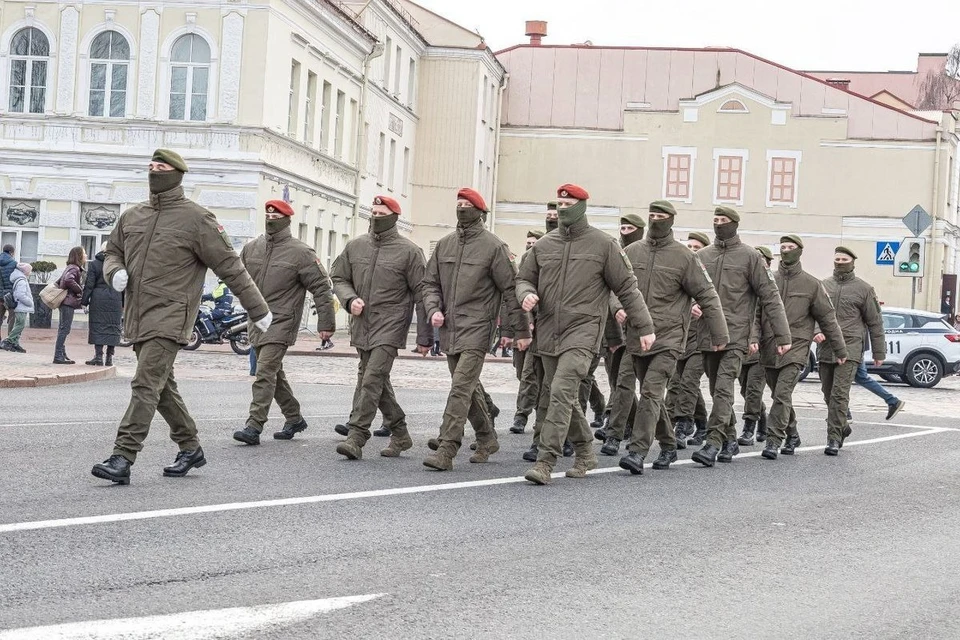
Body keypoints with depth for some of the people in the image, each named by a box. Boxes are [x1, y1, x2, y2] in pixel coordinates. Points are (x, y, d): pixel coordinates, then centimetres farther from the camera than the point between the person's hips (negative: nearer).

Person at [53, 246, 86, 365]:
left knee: (63, 329, 13)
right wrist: (80, 290, -20)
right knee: (65, 329, -9)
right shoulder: (74, 269, -12)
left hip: (65, 302, 10)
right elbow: (68, 280, -30)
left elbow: (59, 282, 24)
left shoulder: (71, 268, 19)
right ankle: (58, 356, -10)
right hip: (69, 302, -10)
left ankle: (62, 355, 19)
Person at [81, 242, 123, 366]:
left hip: (98, 300, -1)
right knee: (113, 327, 5)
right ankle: (109, 358, 5)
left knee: (98, 327, 2)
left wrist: (85, 301, 4)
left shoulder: (95, 264, 1)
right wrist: (124, 303, 13)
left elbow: (89, 285, -1)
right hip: (115, 299, 2)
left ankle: (98, 356, -3)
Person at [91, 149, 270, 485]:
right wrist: (115, 271, -2)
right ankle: (190, 448, 28)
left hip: (169, 318, -7)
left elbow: (230, 266, -3)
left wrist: (258, 309, -1)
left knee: (146, 385, -14)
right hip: (137, 316, 7)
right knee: (163, 387, 15)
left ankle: (122, 458, -17)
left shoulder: (196, 219, -5)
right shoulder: (132, 216, 13)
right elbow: (112, 253, 24)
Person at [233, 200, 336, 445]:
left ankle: (254, 426, -17)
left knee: (265, 373, -15)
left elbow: (321, 287, -6)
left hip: (281, 323, -7)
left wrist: (326, 323, -9)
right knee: (274, 373, 14)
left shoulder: (300, 253, -7)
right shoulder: (251, 248, 8)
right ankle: (294, 418, 28)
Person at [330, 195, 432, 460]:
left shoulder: (409, 251, -4)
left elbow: (421, 294, -3)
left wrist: (424, 337, -5)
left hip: (390, 325, -6)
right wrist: (350, 299, -6)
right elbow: (339, 278, 17)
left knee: (371, 380, -15)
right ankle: (400, 433, 25)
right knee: (378, 381, 12)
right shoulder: (355, 246, 9)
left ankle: (356, 437, -16)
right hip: (361, 325, 6)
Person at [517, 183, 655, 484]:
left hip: (582, 331, -5)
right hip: (548, 333, 5)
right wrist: (526, 294, -6)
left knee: (561, 393, -17)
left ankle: (545, 461, -18)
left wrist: (644, 327, 1)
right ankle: (585, 454, 28)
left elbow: (627, 288, 2)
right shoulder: (543, 245, 11)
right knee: (567, 398, 12)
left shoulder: (603, 244, 0)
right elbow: (524, 278, 19)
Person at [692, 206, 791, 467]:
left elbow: (770, 297, -1)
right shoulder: (702, 255, 12)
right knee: (717, 391, 10)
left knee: (723, 389, -14)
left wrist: (783, 336, -5)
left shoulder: (750, 256, 0)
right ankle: (730, 440, 22)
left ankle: (714, 443, -18)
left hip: (735, 337, -5)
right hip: (707, 336, 5)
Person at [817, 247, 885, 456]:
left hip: (849, 350, -4)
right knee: (828, 394, 10)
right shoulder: (823, 285, 11)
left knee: (839, 395, -13)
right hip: (825, 349, 4)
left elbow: (875, 323, 7)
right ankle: (843, 427, 32)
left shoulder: (863, 289, 4)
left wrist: (879, 353, 7)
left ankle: (834, 439, -10)